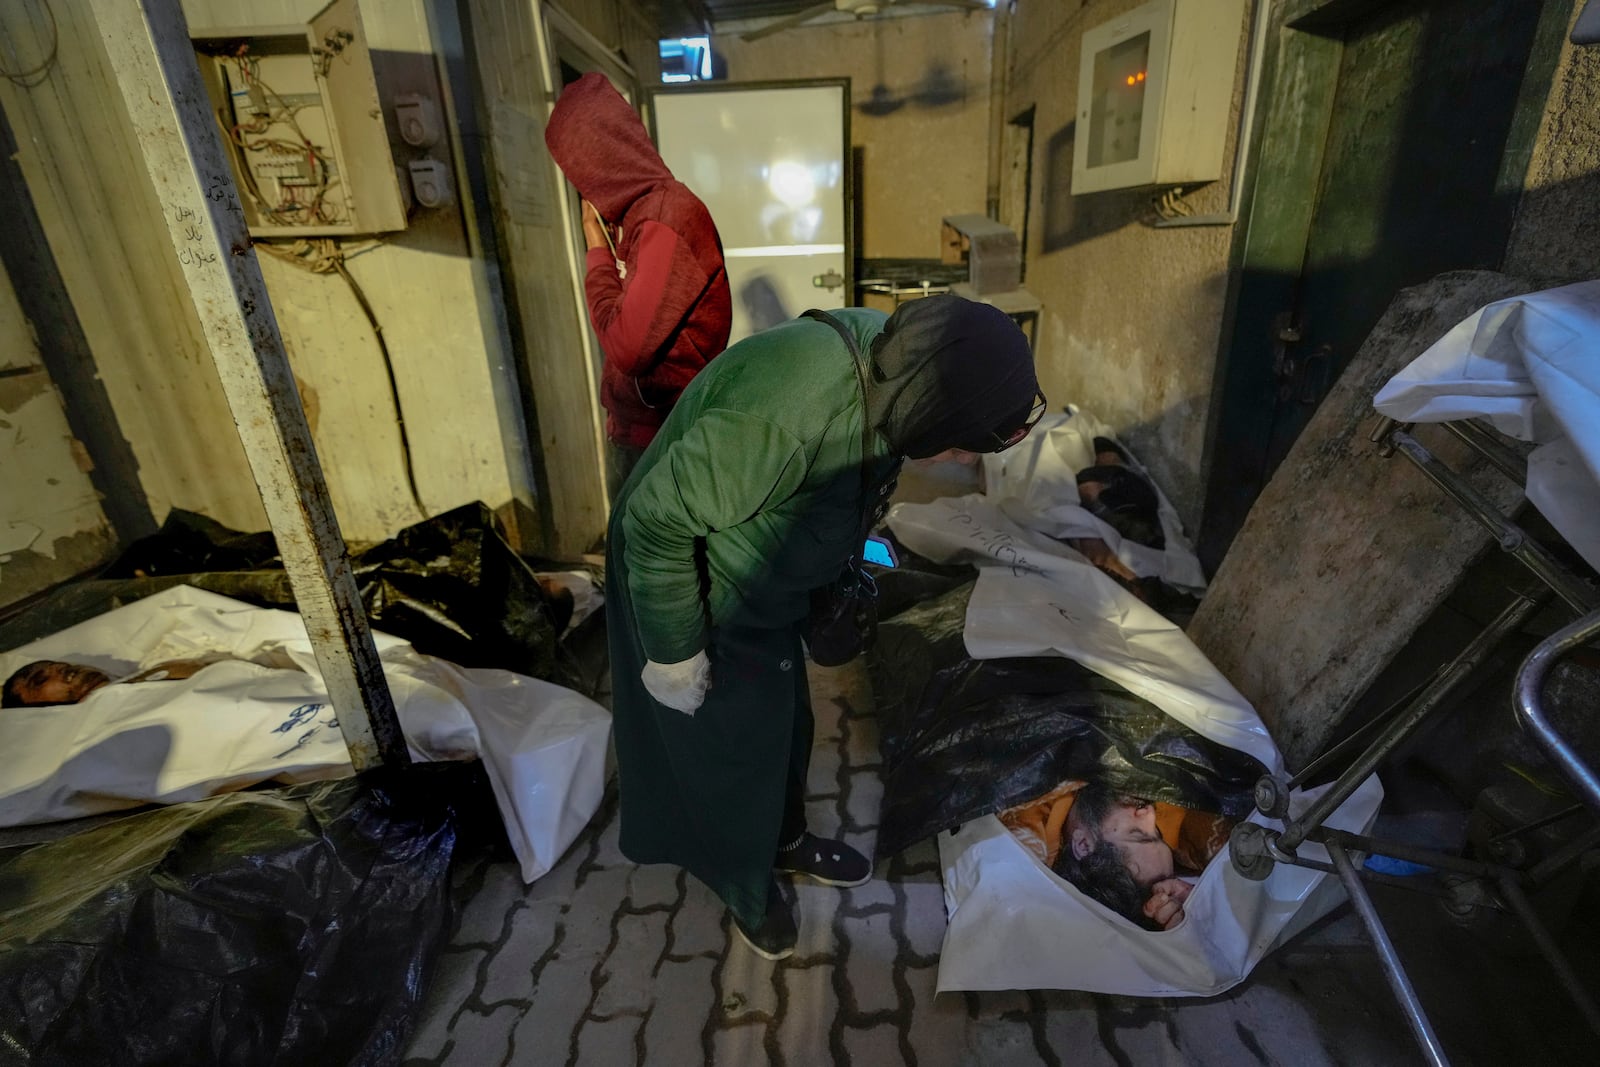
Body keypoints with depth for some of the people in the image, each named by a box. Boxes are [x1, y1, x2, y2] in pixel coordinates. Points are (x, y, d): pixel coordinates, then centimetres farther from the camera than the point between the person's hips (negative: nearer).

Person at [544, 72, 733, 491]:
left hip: (667, 438, -9)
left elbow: (627, 347, -23)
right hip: (634, 428, 9)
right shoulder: (633, 215, 9)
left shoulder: (666, 217, -19)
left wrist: (597, 250, -13)